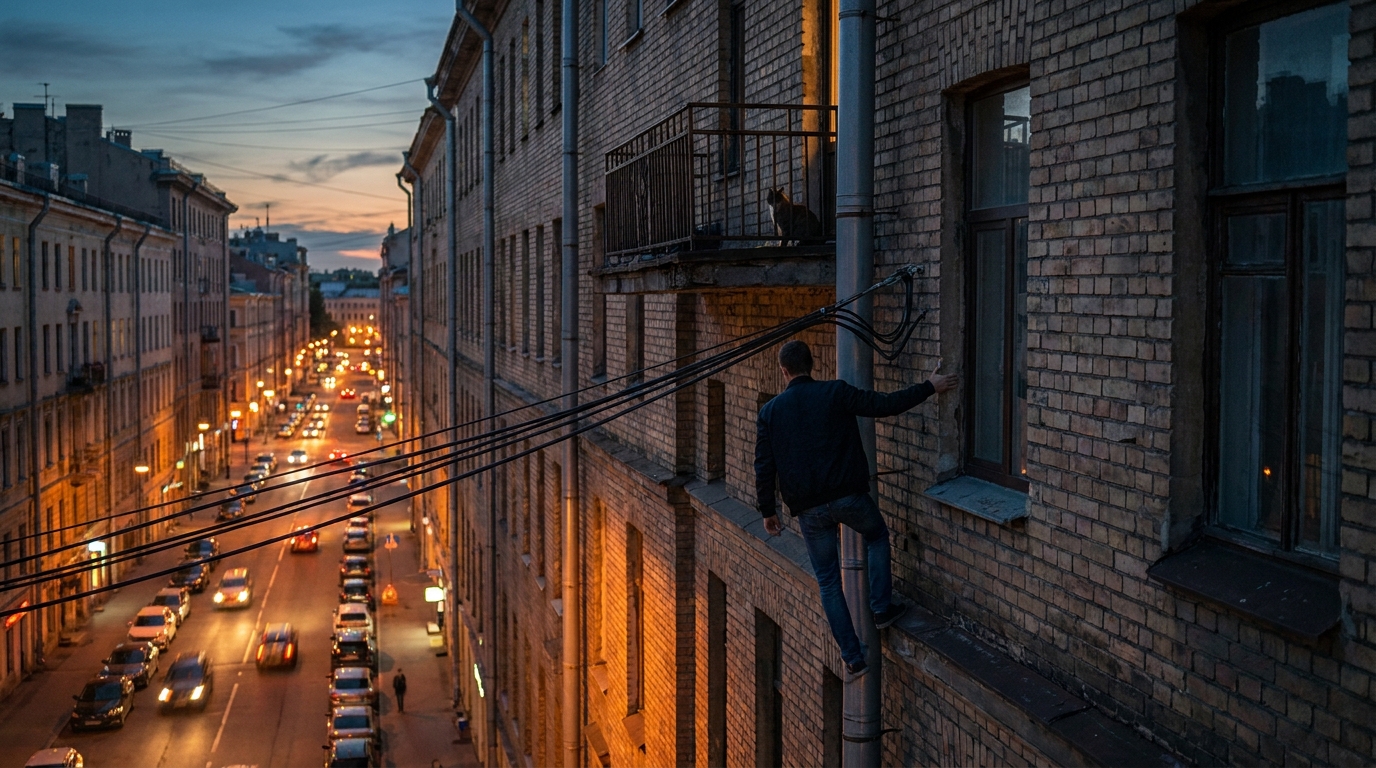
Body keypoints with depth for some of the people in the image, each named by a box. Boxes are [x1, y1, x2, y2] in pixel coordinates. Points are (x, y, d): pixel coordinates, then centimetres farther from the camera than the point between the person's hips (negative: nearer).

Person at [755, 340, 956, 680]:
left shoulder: (769, 412, 3)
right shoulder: (835, 393, -4)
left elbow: (764, 467, 2)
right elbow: (885, 404, -4)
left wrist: (767, 511, 12)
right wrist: (929, 387, 6)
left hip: (808, 509, 2)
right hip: (849, 496, -2)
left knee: (828, 581, 11)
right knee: (877, 536, 29)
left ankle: (853, 658, 11)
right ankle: (882, 607, 19)